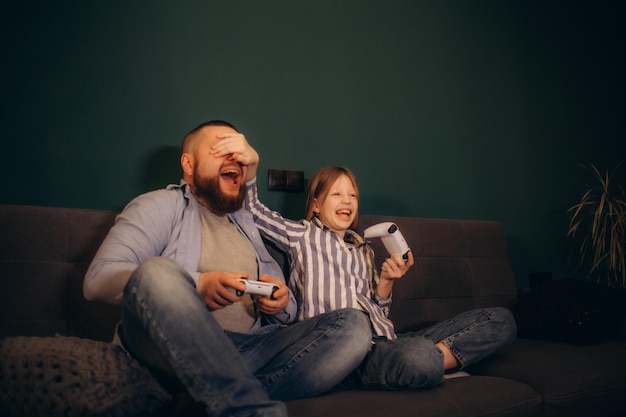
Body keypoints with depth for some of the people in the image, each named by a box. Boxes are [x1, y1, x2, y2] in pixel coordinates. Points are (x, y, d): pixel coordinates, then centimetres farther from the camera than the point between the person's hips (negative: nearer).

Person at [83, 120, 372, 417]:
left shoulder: (246, 223, 25)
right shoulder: (162, 205, 9)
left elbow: (285, 308, 25)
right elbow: (98, 278, -7)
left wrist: (280, 304, -2)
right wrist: (196, 285, -19)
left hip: (251, 351, 5)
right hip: (178, 350, -4)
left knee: (352, 326, -15)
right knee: (157, 271, -33)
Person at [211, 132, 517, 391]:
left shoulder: (363, 249, 29)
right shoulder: (303, 235, 16)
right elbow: (253, 211, 4)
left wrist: (386, 280, 7)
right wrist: (251, 164, -14)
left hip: (383, 343, 6)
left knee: (501, 319, -3)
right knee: (419, 358, -41)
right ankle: (433, 363, -10)